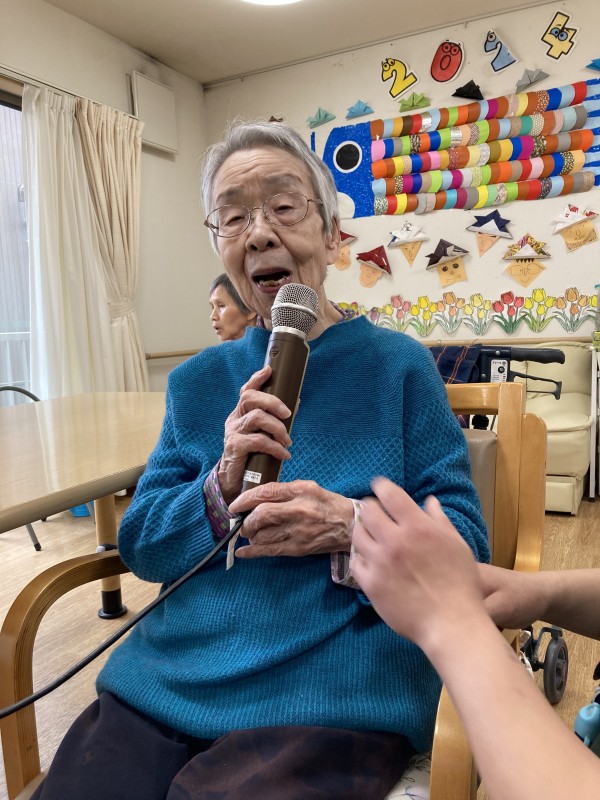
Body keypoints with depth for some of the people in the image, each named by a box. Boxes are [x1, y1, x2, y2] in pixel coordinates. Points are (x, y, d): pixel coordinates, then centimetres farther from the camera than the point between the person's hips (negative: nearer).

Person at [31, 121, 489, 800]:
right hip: (171, 671, 4)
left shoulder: (398, 365, -2)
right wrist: (221, 487, -14)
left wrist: (350, 527, -22)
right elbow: (138, 544, 6)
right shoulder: (198, 382, 9)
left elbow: (465, 541, -3)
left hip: (331, 690, -3)